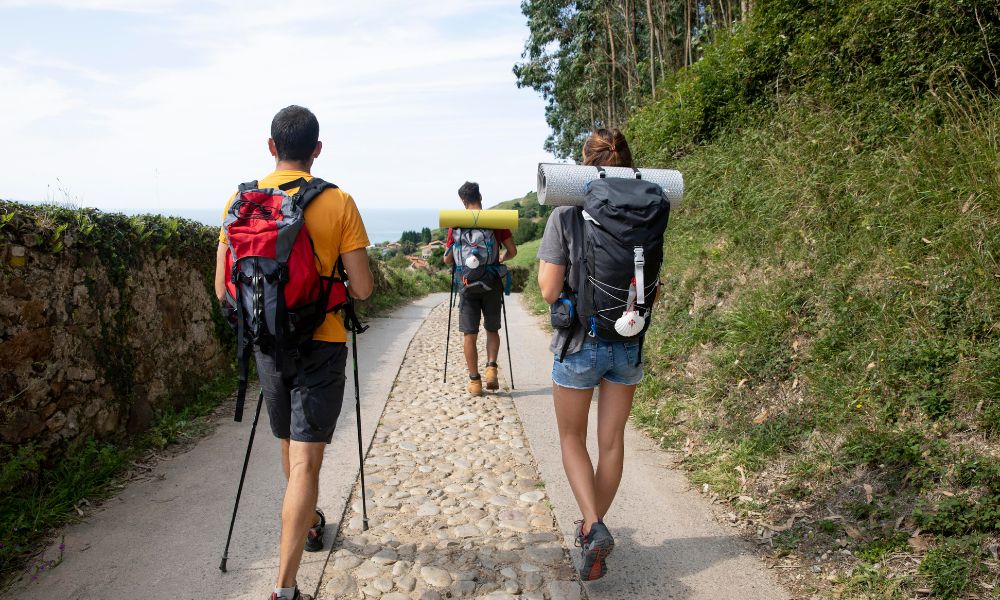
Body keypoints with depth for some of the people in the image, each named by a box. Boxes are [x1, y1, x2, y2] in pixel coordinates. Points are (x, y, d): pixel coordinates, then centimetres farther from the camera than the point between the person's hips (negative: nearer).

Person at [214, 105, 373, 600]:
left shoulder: (241, 201, -1)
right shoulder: (337, 202, -9)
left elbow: (224, 289, 1)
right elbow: (362, 289, -10)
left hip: (267, 342, 4)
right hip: (321, 343, -4)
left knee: (288, 445, 23)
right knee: (305, 460, -2)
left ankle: (309, 523, 46)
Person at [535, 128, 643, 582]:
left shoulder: (566, 215, -13)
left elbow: (549, 291, -14)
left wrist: (544, 266, 4)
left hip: (579, 343, -3)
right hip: (628, 344, 4)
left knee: (572, 438, 16)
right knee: (612, 441, 16)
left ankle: (593, 527, 0)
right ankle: (594, 528, 30)